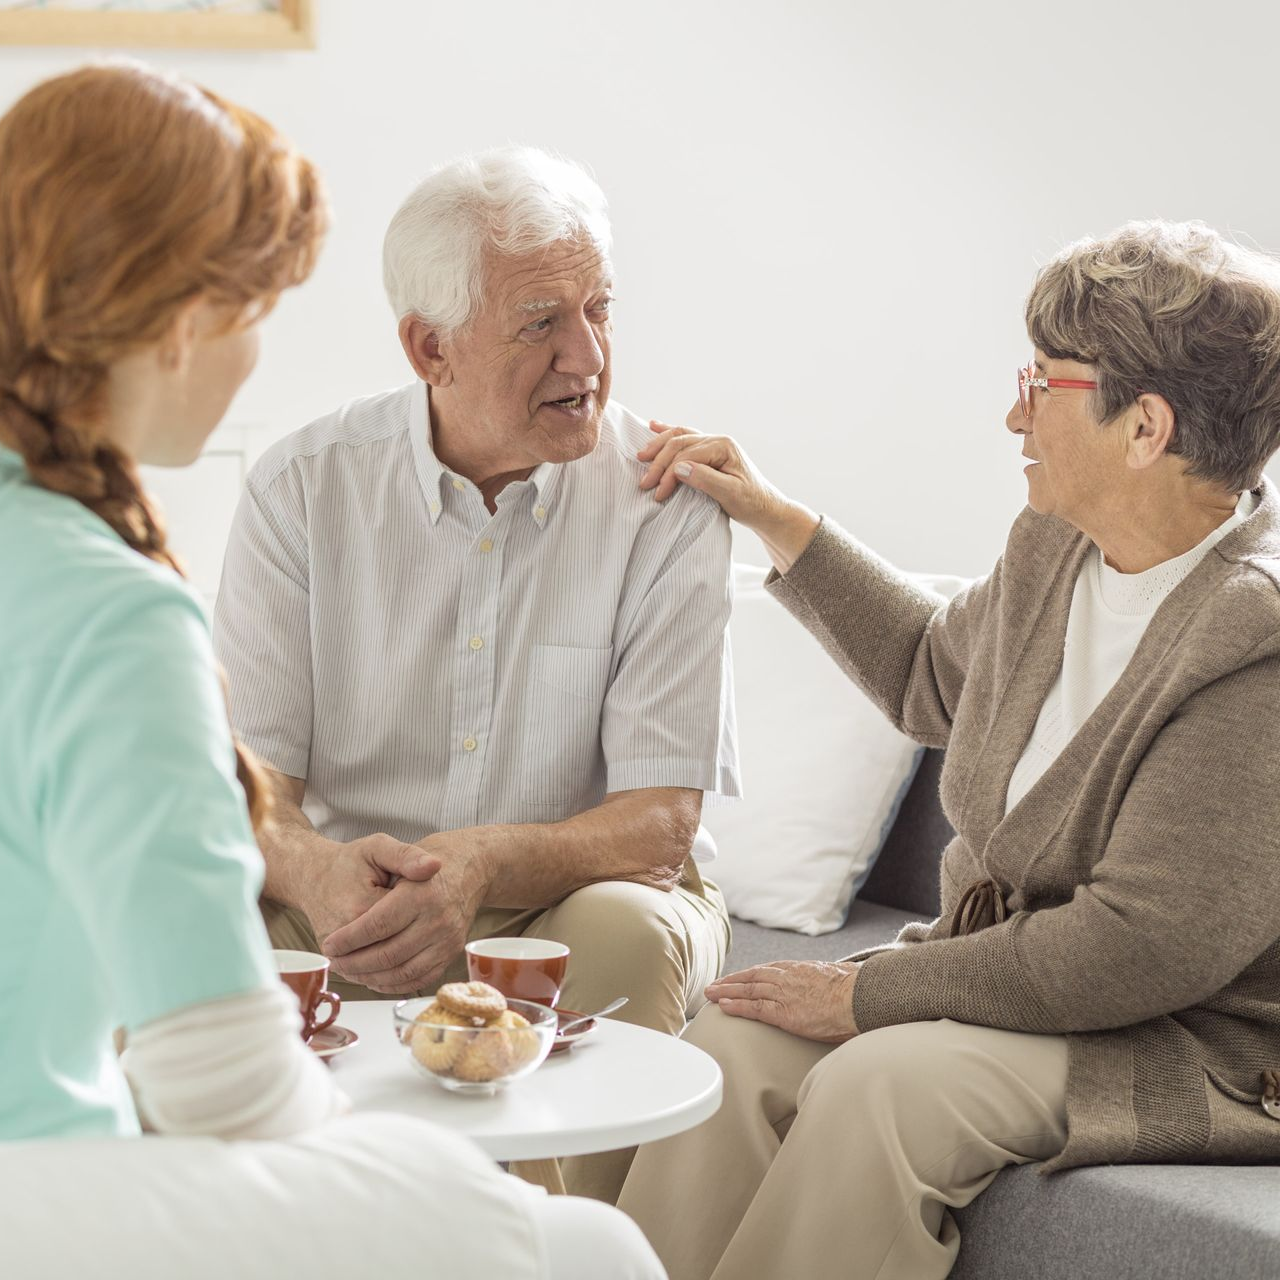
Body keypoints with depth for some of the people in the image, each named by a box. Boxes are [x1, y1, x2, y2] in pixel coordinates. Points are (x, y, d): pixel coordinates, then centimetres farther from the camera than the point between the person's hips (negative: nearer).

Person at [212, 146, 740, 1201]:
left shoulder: (665, 497, -9)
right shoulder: (303, 489, -4)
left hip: (575, 897, -1)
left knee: (625, 934, -34)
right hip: (358, 915, 1)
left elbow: (658, 823, -14)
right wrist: (318, 873, -33)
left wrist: (483, 868, -35)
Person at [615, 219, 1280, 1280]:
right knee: (738, 1040, -13)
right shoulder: (1058, 543, 2)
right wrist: (772, 517, 21)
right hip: (1008, 964, 8)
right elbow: (934, 676, 24)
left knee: (880, 1082, -30)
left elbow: (1137, 946, -26)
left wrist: (869, 993, -19)